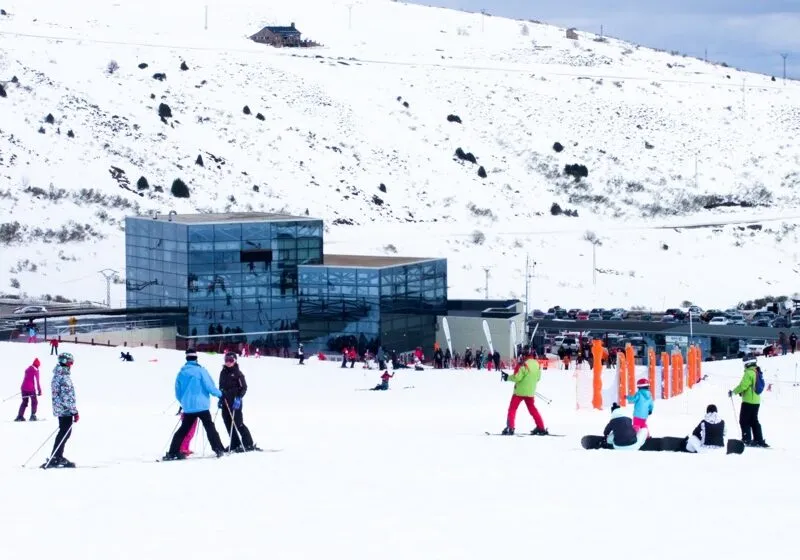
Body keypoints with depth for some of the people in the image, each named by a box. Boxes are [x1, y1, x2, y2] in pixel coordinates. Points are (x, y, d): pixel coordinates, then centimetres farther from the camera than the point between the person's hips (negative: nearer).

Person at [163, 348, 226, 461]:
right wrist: (219, 394, 7)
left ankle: (173, 452, 5)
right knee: (210, 427, 3)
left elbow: (178, 392, 11)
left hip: (187, 407, 4)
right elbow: (209, 386, -10)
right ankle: (218, 449, -4)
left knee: (184, 429, 11)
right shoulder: (200, 370, -8)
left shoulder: (182, 372, 6)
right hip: (201, 405, -4)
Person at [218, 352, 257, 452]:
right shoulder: (223, 373, 14)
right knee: (228, 424, 5)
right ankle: (235, 444, 13)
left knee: (238, 423, -9)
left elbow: (244, 387, -6)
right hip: (225, 402, 6)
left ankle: (248, 444, -4)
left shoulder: (237, 373, -4)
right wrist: (220, 398, 15)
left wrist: (238, 398, -17)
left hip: (235, 402, -6)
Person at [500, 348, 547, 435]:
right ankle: (541, 428, 15)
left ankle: (510, 428, -8)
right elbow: (538, 377, 15)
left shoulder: (525, 365, -18)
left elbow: (517, 377, -20)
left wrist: (508, 377, -6)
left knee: (512, 408, 1)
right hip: (530, 391, 7)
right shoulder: (537, 364, 4)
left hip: (520, 390, -7)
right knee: (532, 408, 18)